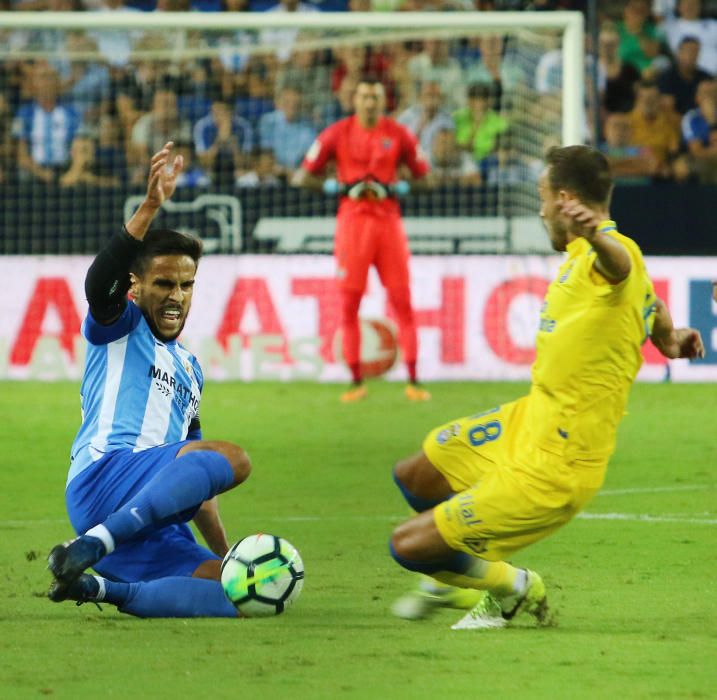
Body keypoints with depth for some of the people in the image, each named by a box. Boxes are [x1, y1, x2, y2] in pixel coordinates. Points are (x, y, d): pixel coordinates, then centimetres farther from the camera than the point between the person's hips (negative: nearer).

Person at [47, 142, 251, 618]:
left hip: (155, 522, 7)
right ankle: (93, 546, -35)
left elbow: (198, 484, 34)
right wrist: (150, 208, -26)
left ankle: (97, 586, -18)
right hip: (102, 478, -7)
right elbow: (100, 284, -15)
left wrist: (227, 557, 25)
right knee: (232, 457, -32)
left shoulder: (189, 368, 31)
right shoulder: (120, 329, 11)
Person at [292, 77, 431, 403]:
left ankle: (413, 381, -1)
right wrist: (339, 187, -11)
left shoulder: (398, 134, 5)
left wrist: (396, 188, -9)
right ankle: (356, 382, 5)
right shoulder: (337, 133, 2)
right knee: (349, 303, -2)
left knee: (403, 301, -4)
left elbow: (423, 175, 10)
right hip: (352, 220, 0)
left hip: (388, 220, 0)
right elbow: (301, 177, 4)